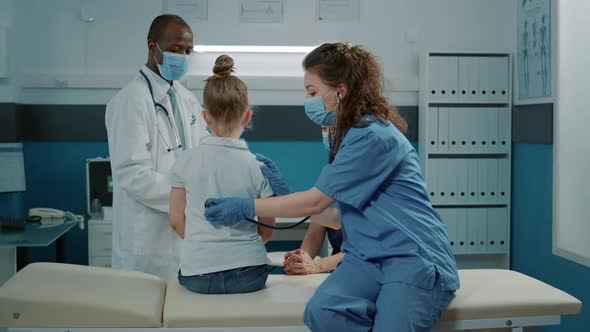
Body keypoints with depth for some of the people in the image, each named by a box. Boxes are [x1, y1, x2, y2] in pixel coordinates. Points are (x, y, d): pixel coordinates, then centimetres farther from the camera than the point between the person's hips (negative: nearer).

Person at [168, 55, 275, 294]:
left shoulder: (185, 162, -3)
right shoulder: (259, 166, -5)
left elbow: (177, 221, 7)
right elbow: (267, 231, 3)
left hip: (196, 276, 1)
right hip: (248, 274, -1)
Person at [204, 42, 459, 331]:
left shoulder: (374, 136, -12)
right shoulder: (346, 136, 17)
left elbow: (315, 202, -9)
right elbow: (339, 218, 19)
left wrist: (246, 208, -1)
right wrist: (282, 192, 18)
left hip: (414, 256, -6)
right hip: (368, 258, 7)